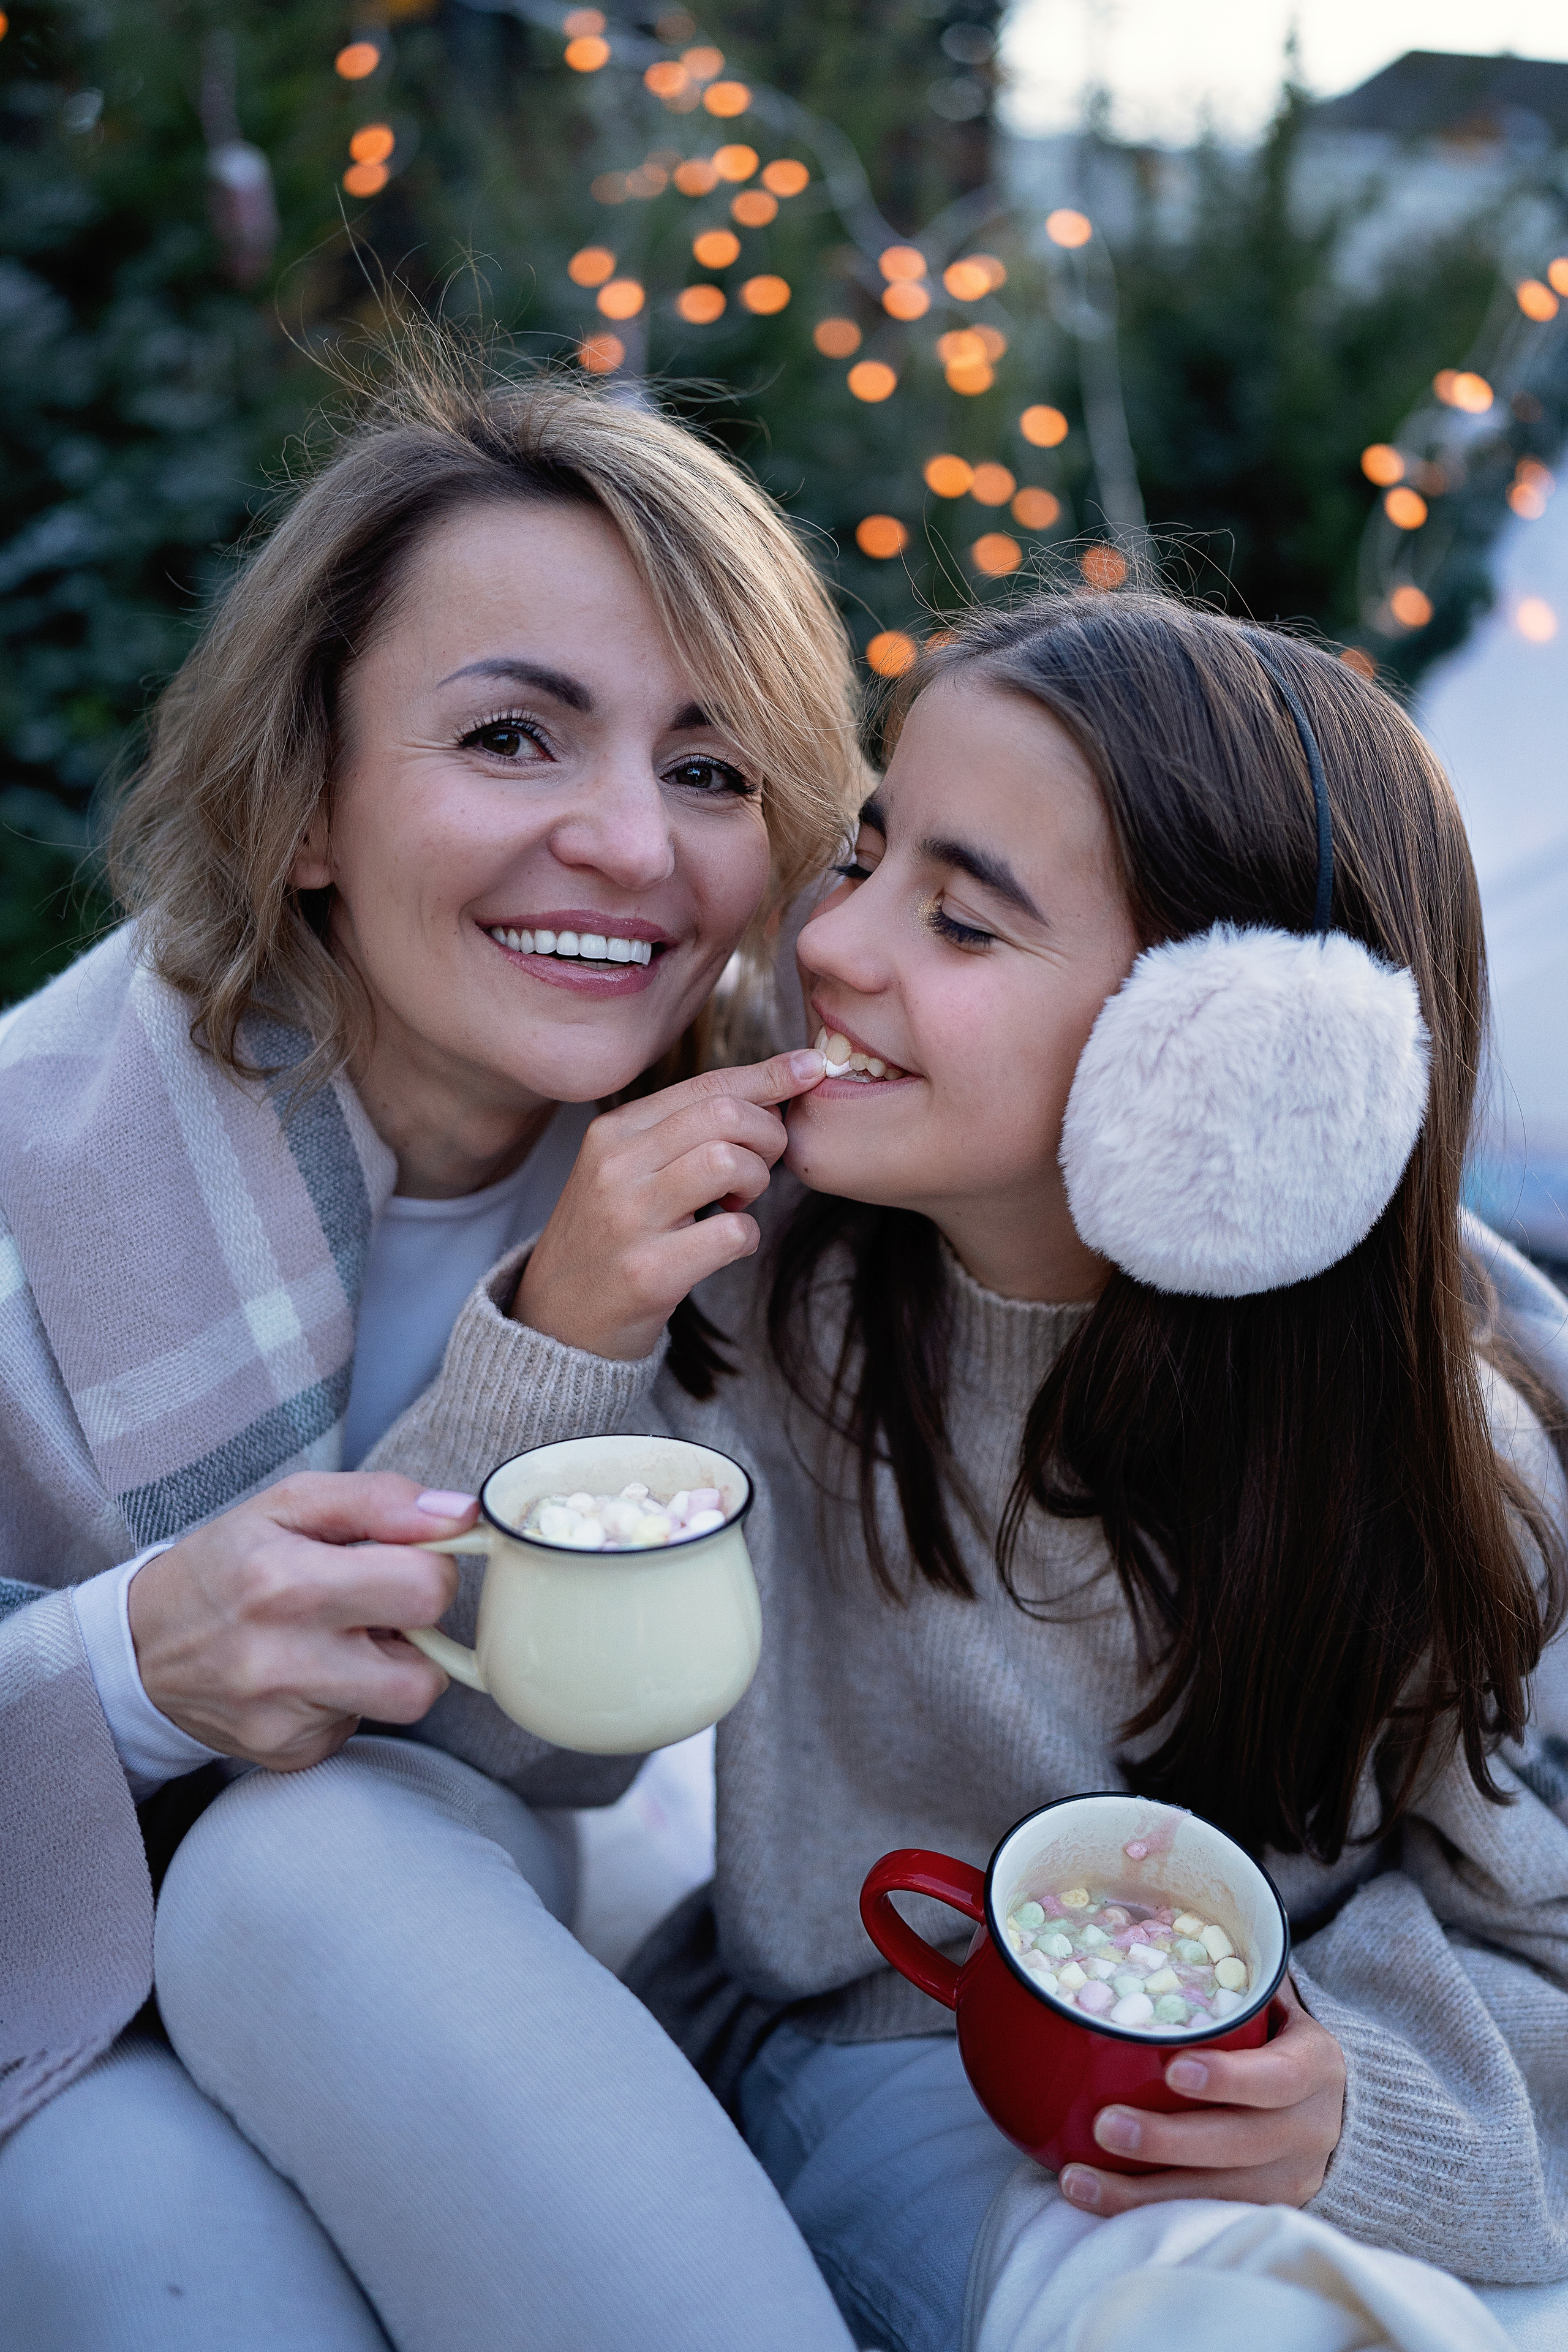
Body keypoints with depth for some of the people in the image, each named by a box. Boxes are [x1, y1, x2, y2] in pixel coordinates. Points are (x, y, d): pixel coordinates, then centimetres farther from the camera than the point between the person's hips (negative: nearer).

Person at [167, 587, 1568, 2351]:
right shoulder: (767, 1267, -10)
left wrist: (1355, 2099, -22)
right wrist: (559, 1346, -25)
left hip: (1197, 2138, -2)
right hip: (820, 2055, 3)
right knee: (273, 1866, -20)